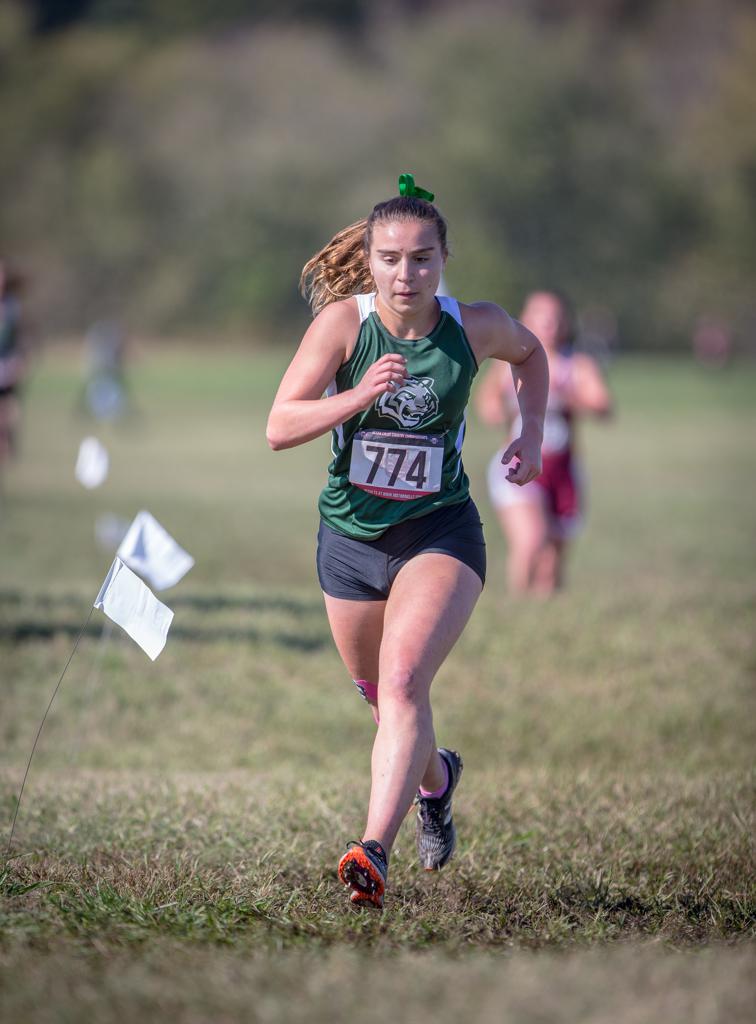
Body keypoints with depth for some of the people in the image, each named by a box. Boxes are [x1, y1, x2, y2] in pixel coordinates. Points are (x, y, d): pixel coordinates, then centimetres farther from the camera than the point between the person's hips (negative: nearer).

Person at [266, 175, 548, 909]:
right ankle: (435, 779, 52)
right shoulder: (343, 321, -12)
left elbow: (530, 352, 17)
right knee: (385, 701, 18)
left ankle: (374, 849, -34)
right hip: (350, 538, 2)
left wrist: (531, 433, 5)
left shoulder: (475, 327, -8)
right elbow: (279, 428, -18)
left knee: (403, 681, -25)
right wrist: (359, 396, -32)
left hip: (440, 536, -2)